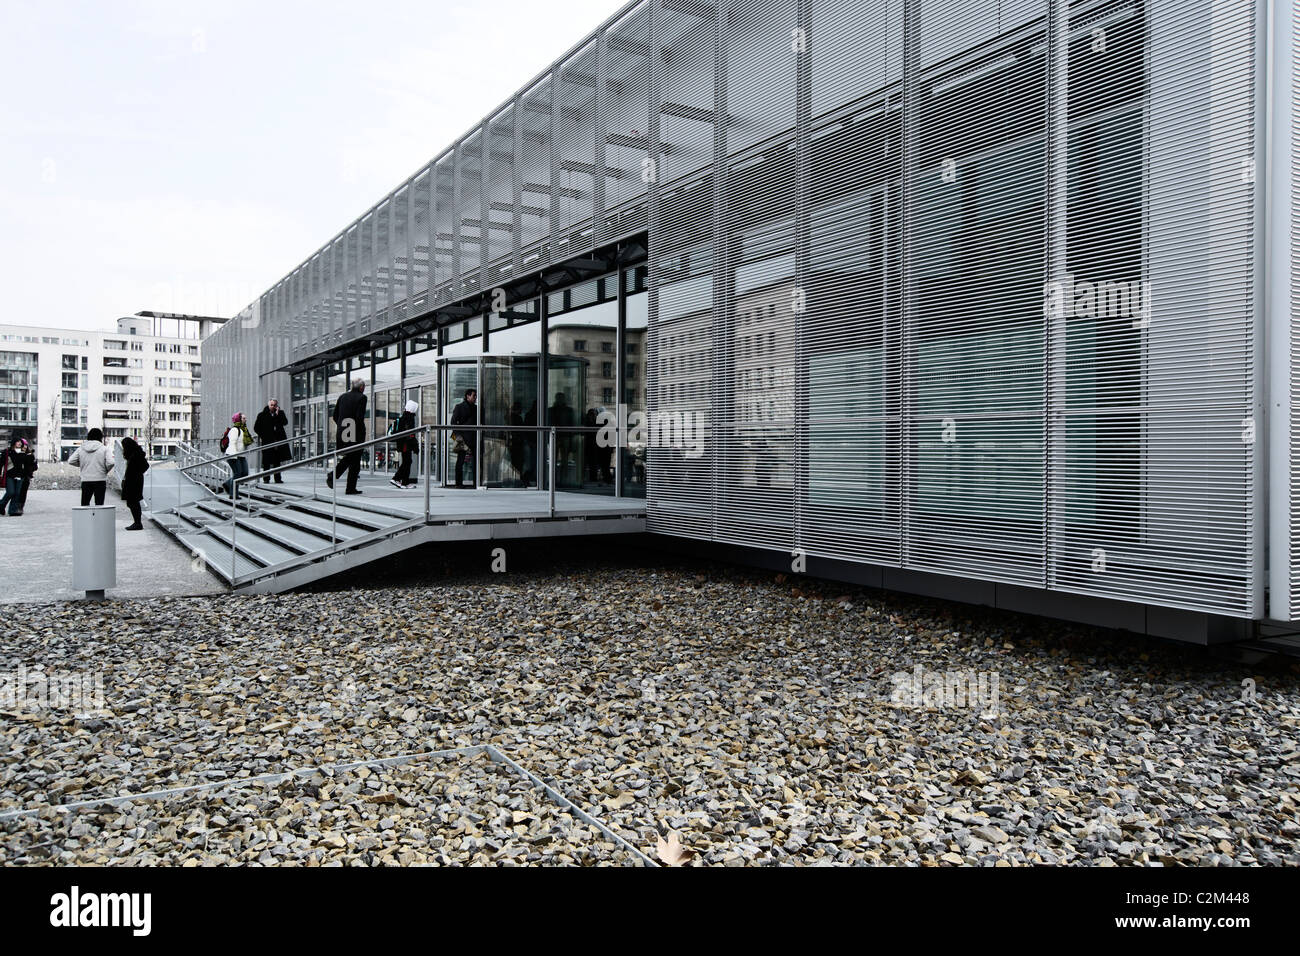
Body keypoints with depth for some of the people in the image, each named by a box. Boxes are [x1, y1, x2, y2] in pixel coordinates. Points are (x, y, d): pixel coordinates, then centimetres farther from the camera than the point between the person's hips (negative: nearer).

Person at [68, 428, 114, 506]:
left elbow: (70, 461, 1)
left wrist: (81, 464, 16)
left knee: (84, 504, 12)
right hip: (100, 480, -2)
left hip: (85, 480, 3)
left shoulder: (80, 449, 5)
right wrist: (106, 470, 4)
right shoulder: (104, 448, -5)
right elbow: (110, 463, -15)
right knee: (99, 504, 1)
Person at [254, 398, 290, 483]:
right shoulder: (262, 415, 3)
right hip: (267, 442, -2)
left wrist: (278, 414, -12)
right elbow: (256, 427, 9)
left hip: (278, 441, 2)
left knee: (277, 461, 8)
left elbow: (285, 422, -7)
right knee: (266, 462, -2)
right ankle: (266, 479, 5)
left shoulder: (280, 413, 8)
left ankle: (278, 479, 13)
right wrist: (262, 435, 3)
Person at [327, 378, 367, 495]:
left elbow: (335, 415, 10)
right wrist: (361, 431, -5)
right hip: (356, 434, -6)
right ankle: (351, 488, 4)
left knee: (347, 458, 21)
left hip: (343, 433, 6)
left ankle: (332, 476, 2)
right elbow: (360, 417, -17)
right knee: (355, 460, 3)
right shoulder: (361, 397, -8)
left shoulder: (342, 396, 10)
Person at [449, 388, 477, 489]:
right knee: (460, 461, -2)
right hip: (463, 438, -5)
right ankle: (459, 483, 1)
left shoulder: (475, 408, 18)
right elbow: (453, 422, -3)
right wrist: (458, 435, -14)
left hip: (473, 439, 5)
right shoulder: (459, 407, 2)